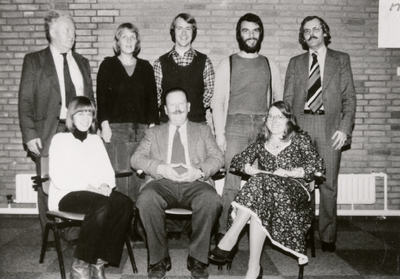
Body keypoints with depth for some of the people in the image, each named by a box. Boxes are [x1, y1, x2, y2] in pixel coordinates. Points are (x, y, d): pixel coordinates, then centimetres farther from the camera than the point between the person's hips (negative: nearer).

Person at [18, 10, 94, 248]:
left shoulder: (82, 63, 16)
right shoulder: (34, 61, 4)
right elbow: (25, 100, -1)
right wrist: (30, 134, -9)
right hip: (48, 133, -3)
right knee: (49, 187, 3)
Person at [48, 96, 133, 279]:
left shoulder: (96, 140, 21)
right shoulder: (60, 139, 4)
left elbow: (107, 171, 13)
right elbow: (58, 178, -8)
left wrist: (105, 185, -10)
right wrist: (88, 187, -19)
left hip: (96, 193, 5)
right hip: (67, 195, -5)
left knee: (125, 203, -26)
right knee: (101, 205, -35)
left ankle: (99, 261, -20)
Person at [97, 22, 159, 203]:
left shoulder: (145, 67, 15)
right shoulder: (108, 65, 9)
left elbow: (152, 98, 12)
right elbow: (101, 97, 4)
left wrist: (153, 125, 3)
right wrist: (104, 124, -6)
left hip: (142, 129, 2)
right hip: (116, 129, -2)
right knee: (117, 176, -6)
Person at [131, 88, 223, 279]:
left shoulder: (203, 130, 24)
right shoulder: (154, 133, 23)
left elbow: (217, 158, 12)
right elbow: (136, 159, 10)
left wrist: (200, 171, -10)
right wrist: (160, 167, -10)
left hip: (194, 183, 0)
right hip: (163, 183, 0)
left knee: (211, 199, -34)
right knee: (146, 199, -34)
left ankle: (197, 258, -15)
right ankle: (159, 259, -15)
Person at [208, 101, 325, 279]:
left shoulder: (300, 139, 12)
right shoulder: (261, 142, 21)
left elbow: (319, 166, 1)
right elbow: (236, 161, 13)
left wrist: (288, 172, -11)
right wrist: (254, 170, -8)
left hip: (294, 191, -3)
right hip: (265, 186, 3)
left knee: (261, 184, -35)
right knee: (257, 206, -35)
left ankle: (230, 239, -34)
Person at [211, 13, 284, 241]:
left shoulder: (270, 65, 15)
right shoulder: (228, 64, 8)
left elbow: (280, 99, 15)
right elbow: (218, 100, 4)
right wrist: (219, 133, -5)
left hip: (264, 126, 2)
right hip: (236, 126, -2)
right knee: (232, 182, -8)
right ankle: (224, 231, -1)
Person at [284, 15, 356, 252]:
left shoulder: (341, 60, 11)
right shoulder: (295, 63, 15)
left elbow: (349, 97, 5)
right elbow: (287, 99, 12)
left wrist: (344, 127, -7)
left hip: (330, 127, -1)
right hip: (301, 125, 1)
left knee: (329, 184, 0)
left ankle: (328, 237, 10)